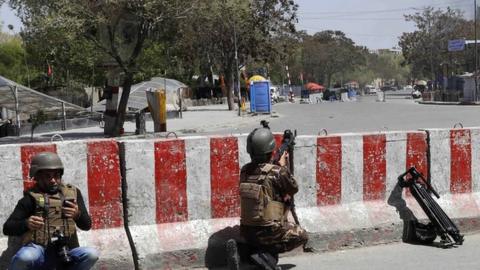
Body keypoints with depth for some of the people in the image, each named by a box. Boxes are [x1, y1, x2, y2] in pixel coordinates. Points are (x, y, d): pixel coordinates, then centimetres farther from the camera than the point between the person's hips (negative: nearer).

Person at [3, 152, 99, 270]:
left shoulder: (72, 193, 15)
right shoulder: (31, 198, 7)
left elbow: (87, 225, 10)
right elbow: (7, 228, 2)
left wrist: (77, 215, -13)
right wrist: (26, 224, -19)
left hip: (66, 251, 3)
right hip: (39, 250, -2)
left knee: (92, 254, -27)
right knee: (25, 257, -36)